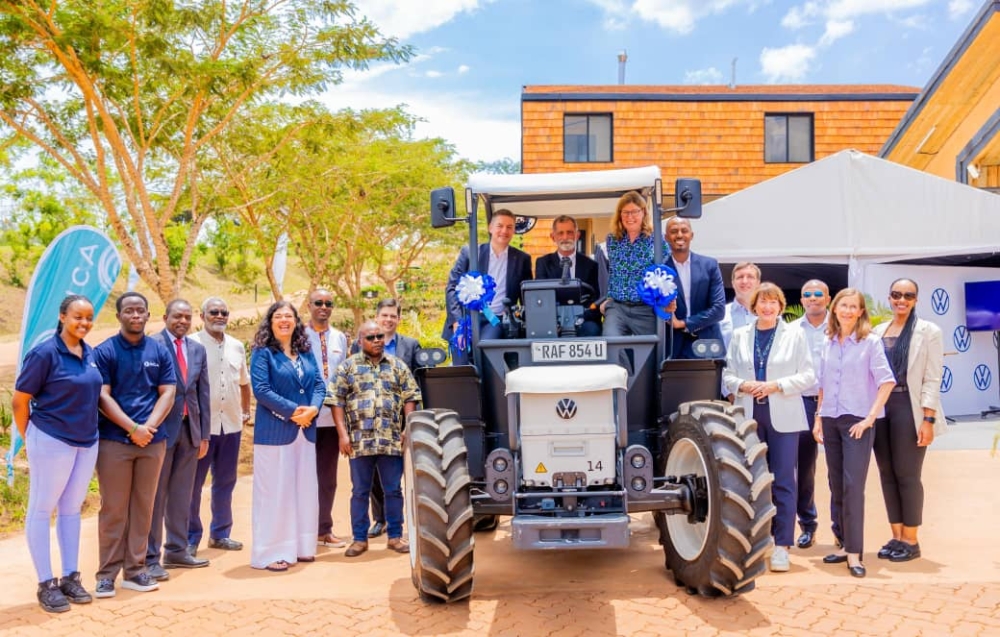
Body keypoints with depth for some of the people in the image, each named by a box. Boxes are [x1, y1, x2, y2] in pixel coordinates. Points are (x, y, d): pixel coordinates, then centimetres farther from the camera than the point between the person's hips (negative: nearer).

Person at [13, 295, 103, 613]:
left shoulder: (90, 354, 5)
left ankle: (70, 577, 24)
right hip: (52, 441, -6)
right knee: (41, 509, 5)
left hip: (87, 442, 6)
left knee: (72, 509, 15)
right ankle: (46, 584, 12)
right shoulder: (45, 352, -14)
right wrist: (29, 439, 1)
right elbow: (20, 401, -9)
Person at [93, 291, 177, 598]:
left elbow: (168, 393, 3)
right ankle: (107, 573, 8)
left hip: (153, 441, 3)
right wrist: (132, 428, -15)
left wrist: (148, 426, -12)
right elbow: (102, 396, -7)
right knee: (113, 509, 1)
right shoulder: (105, 351, -1)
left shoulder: (160, 351, 7)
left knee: (143, 507, 7)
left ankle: (135, 570, 15)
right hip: (114, 440, -3)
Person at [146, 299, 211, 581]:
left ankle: (176, 550, 26)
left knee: (182, 495, 13)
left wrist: (204, 434, 11)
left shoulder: (197, 349, 12)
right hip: (161, 429, -6)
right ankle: (150, 558, 10)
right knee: (155, 495, 2)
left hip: (190, 430, 6)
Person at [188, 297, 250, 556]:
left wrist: (246, 411, 17)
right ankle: (190, 538, 13)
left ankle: (220, 533, 26)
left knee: (225, 481, 14)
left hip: (231, 425, 6)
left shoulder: (237, 346, 11)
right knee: (193, 482, 3)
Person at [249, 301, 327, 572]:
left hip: (305, 430, 6)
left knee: (305, 489, 10)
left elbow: (319, 384, 8)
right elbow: (261, 389, -14)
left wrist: (313, 409, -12)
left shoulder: (306, 352, 12)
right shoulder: (262, 352, -5)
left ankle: (301, 546, 21)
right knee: (274, 491, -2)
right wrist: (293, 411, -19)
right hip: (274, 431, -6)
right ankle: (271, 552, 5)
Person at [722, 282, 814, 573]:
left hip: (783, 417, -2)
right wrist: (743, 385, -11)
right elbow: (728, 374, 9)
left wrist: (776, 385, -13)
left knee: (783, 481, -2)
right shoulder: (740, 335, 11)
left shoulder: (794, 335, 4)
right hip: (749, 416, 2)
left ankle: (781, 546, 2)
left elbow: (807, 376, 0)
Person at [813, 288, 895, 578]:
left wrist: (870, 418, -15)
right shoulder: (828, 342, 10)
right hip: (831, 420, 5)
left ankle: (854, 552, -8)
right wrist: (818, 419, 9)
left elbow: (886, 381, -10)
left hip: (857, 421, -5)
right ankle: (847, 544, 19)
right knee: (836, 486, 8)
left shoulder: (870, 342, -5)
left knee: (853, 485, -11)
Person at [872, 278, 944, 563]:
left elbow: (932, 379, -6)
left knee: (907, 475, -2)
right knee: (887, 474, 7)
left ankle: (911, 541, 9)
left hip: (908, 409, -5)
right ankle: (896, 537, 17)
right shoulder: (878, 331, 11)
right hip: (880, 408, 5)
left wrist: (928, 419, -13)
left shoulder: (928, 331, -1)